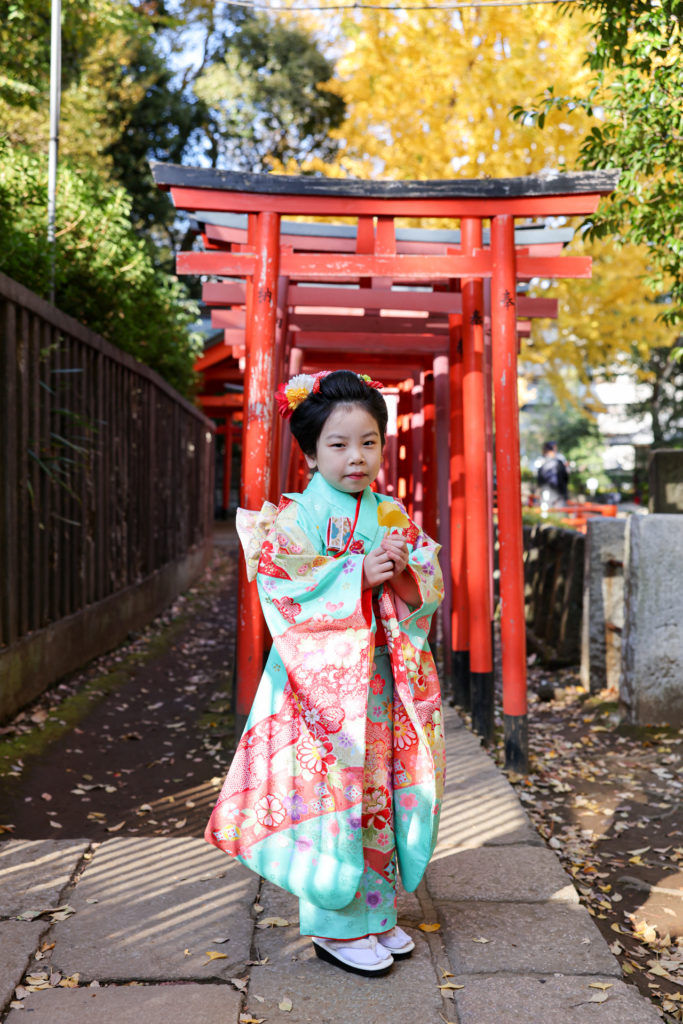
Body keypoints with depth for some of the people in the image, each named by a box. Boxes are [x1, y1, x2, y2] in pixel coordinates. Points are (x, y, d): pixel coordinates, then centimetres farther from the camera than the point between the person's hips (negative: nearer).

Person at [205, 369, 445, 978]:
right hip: (319, 681, -5)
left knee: (378, 790, 12)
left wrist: (402, 573, -16)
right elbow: (285, 591, -16)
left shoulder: (394, 517, 8)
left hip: (381, 681, 5)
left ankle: (375, 912, 28)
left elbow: (427, 593, 6)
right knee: (329, 793, -2)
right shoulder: (294, 517, -7)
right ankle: (336, 925, 15)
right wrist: (358, 574, -22)